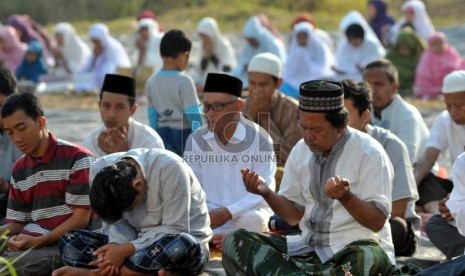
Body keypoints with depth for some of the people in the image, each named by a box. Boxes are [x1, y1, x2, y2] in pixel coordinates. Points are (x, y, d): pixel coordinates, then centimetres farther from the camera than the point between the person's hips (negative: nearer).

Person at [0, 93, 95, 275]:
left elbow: (81, 219, -7)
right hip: (27, 245, 6)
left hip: (64, 247, -6)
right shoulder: (19, 170, 18)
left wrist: (38, 241, -18)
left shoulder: (76, 158, -3)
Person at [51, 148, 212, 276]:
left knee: (183, 246, -41)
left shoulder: (170, 168, -27)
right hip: (141, 243, 4)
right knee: (69, 241, -14)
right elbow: (116, 222, -7)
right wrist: (115, 246, -29)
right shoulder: (100, 169, -12)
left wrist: (127, 250, -31)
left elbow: (175, 230, -24)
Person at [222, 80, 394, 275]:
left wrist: (346, 197, -28)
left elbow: (377, 221, -10)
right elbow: (294, 215, 12)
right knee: (236, 242, -11)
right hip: (307, 245, 5)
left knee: (371, 260, -41)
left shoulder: (369, 154, -8)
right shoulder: (300, 152, 8)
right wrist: (266, 192, -6)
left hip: (353, 247, -5)